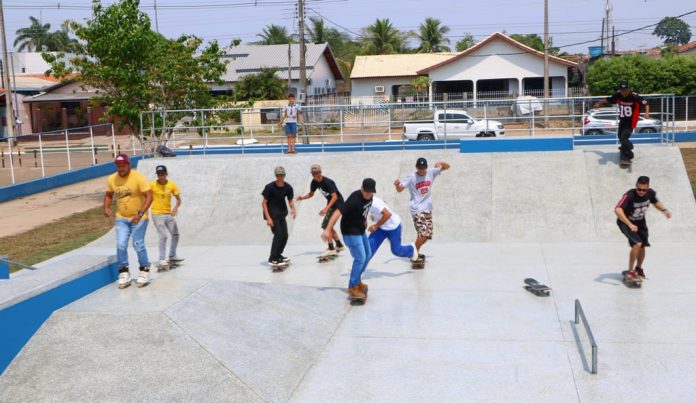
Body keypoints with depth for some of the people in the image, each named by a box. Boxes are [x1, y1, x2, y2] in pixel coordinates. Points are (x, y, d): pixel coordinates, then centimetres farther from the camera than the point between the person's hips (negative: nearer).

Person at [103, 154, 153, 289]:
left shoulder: (138, 178, -16)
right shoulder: (112, 179, -1)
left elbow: (149, 196, -19)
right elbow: (108, 195, 15)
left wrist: (140, 214, -28)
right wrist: (106, 208, -5)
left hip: (138, 218, -4)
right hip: (121, 218, 4)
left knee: (138, 245, -5)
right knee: (120, 245, -4)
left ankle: (144, 271, 15)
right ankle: (124, 273, 11)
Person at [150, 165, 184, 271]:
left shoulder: (172, 185, -2)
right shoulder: (152, 185, -9)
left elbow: (178, 199, 3)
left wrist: (176, 208, -15)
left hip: (169, 214, 5)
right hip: (157, 214, -5)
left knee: (175, 234, 12)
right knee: (163, 236, -14)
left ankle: (172, 256, 30)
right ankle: (162, 260, -8)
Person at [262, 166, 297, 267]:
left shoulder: (288, 187, -4)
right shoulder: (270, 187, -17)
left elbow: (290, 201, 5)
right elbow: (264, 203, -13)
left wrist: (293, 209, -18)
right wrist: (268, 218, -19)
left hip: (281, 214, 6)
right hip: (271, 213, -6)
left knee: (285, 235, 7)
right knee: (278, 234, -15)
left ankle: (278, 255, 27)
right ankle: (272, 259, -10)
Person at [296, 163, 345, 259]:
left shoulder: (327, 182, -26)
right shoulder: (314, 182, -1)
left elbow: (334, 196, -30)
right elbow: (311, 194, 11)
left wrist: (326, 208, -39)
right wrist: (302, 197, -9)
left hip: (337, 203, -9)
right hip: (330, 203, 9)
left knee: (326, 224, -15)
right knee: (328, 225, 15)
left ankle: (331, 249, -12)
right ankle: (339, 245, 28)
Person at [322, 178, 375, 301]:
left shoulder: (369, 196, -4)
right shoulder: (354, 199, -30)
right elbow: (338, 212, -36)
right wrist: (328, 230, -42)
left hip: (360, 230, 9)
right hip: (350, 231, -9)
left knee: (368, 255, 17)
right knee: (360, 258, -10)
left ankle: (357, 280, 34)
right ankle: (352, 287, 2)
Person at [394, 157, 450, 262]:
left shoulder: (431, 172, 2)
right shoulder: (411, 178, -9)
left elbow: (447, 167, 9)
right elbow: (400, 189, -15)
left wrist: (441, 163, -13)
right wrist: (397, 185, -38)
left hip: (428, 209, 6)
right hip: (417, 210, -6)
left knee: (427, 235, 10)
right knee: (423, 234, -19)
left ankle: (415, 252, 30)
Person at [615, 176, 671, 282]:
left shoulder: (651, 193, -17)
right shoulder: (629, 195, -35)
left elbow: (656, 202, 8)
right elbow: (617, 210, -48)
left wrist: (664, 210, -9)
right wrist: (630, 224, -55)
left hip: (640, 222, 6)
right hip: (625, 222, -6)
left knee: (642, 246, 13)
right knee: (637, 244, -24)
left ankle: (638, 268, 42)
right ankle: (630, 272, -11)